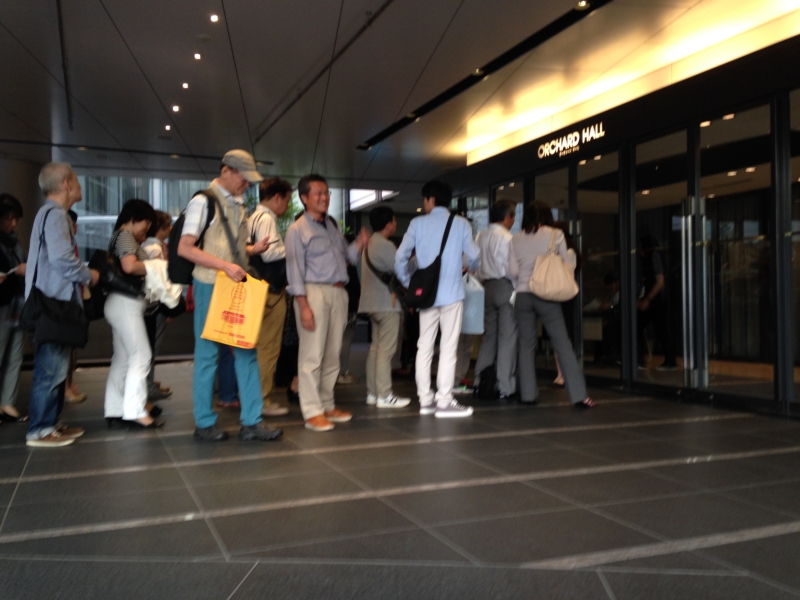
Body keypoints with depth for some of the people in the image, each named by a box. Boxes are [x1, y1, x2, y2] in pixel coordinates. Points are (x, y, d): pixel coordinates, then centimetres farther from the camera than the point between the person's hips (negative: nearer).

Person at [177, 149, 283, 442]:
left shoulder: (238, 204, 14)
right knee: (208, 354, 2)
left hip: (237, 285, 7)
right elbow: (184, 248, -15)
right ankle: (204, 424, 15)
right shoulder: (204, 201, -8)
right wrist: (225, 265, -22)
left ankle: (251, 422, 11)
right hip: (210, 285, -7)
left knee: (247, 351, 5)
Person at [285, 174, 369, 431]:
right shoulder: (297, 229, -3)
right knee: (312, 355, -5)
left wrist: (358, 245, 0)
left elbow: (345, 256, 21)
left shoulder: (333, 226, 17)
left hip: (338, 293, 7)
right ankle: (312, 412, 1)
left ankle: (327, 405, 22)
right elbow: (295, 269, -9)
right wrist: (304, 305, -16)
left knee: (332, 355, 11)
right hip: (314, 292, -7)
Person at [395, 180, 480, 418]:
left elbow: (400, 258, 1)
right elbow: (474, 257, -3)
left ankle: (425, 399, 12)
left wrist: (409, 284, 15)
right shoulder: (461, 223, 0)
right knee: (448, 347, -1)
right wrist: (470, 270, 19)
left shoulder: (417, 223, 4)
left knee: (425, 346, 9)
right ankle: (444, 402, -1)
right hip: (452, 292, -2)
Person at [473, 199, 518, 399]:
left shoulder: (480, 237, 8)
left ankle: (480, 382, 15)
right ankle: (505, 387, -3)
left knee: (489, 335, 13)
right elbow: (512, 268, -15)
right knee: (507, 338, -3)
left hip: (488, 287, 7)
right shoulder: (507, 238, -11)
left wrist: (485, 282, 13)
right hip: (505, 287, -7)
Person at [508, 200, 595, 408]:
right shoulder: (555, 235, -1)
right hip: (547, 295, -2)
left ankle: (528, 394, 10)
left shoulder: (516, 239, 4)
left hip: (522, 295, 2)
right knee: (563, 345, 0)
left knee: (527, 345, 10)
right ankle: (579, 396, -1)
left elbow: (512, 271, 2)